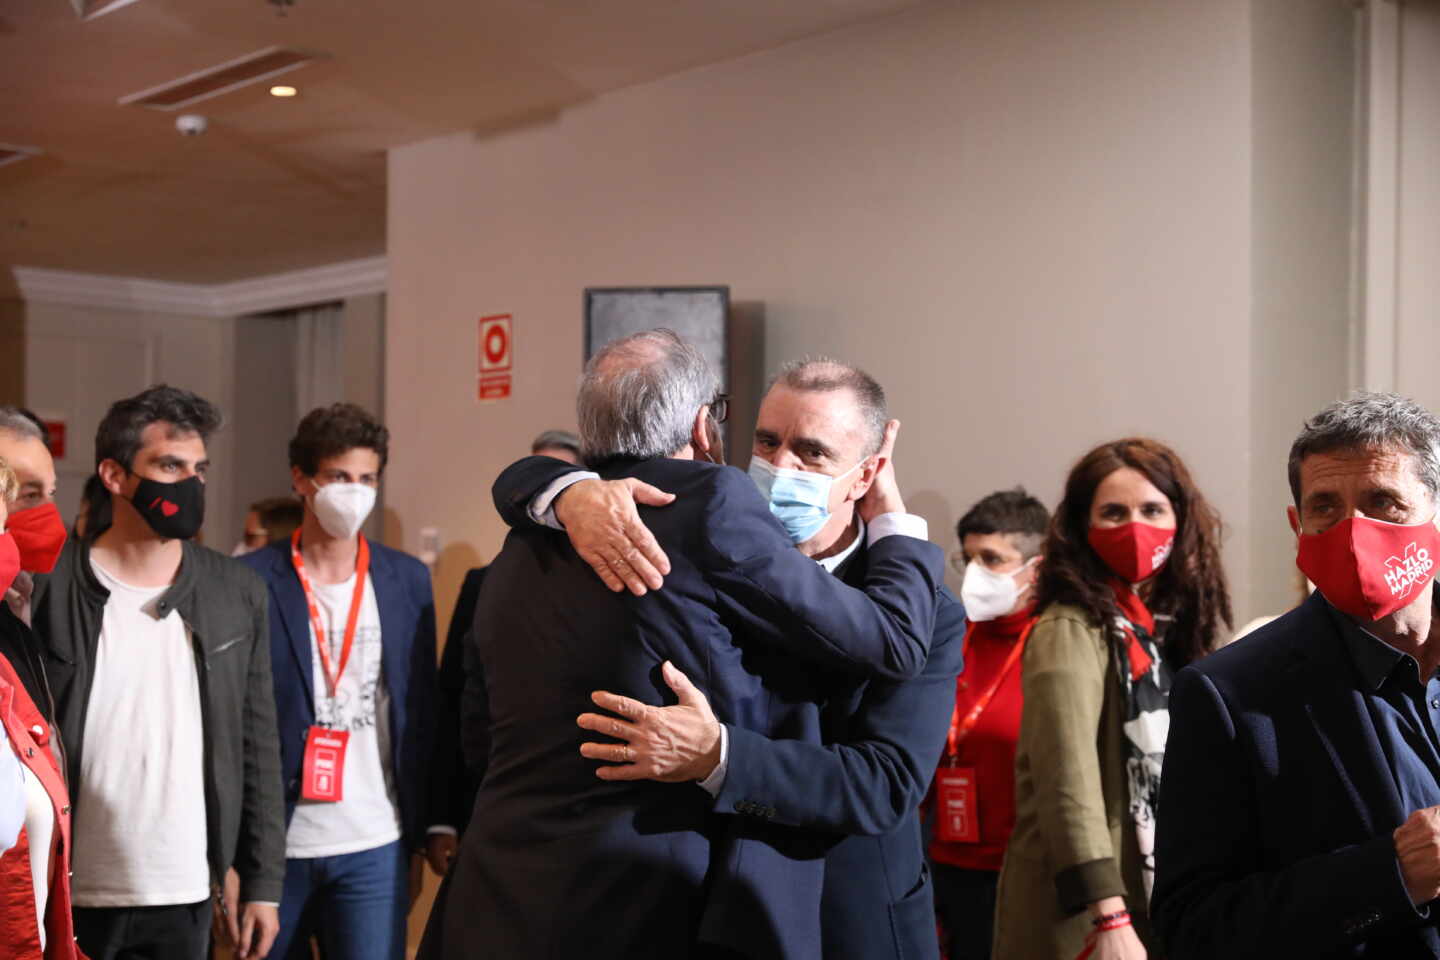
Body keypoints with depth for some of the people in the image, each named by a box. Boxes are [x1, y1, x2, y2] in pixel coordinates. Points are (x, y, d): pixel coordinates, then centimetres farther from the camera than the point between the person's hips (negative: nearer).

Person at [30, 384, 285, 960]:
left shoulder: (238, 595, 3)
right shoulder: (45, 588, -6)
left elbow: (257, 749, 5)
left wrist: (264, 882, 3)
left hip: (184, 899, 2)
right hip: (60, 898, -2)